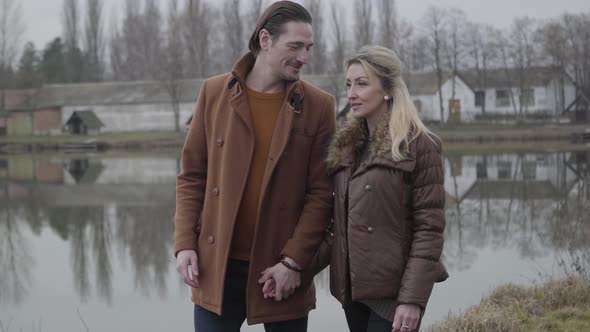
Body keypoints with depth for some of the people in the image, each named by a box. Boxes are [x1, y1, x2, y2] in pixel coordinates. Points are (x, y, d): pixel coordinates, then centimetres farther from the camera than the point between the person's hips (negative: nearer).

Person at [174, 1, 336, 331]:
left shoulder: (318, 106, -2)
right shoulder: (215, 92, 2)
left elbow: (321, 192, -5)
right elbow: (192, 176, 5)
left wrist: (294, 261, -11)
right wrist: (185, 243, -3)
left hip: (281, 269, -1)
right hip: (217, 266, 1)